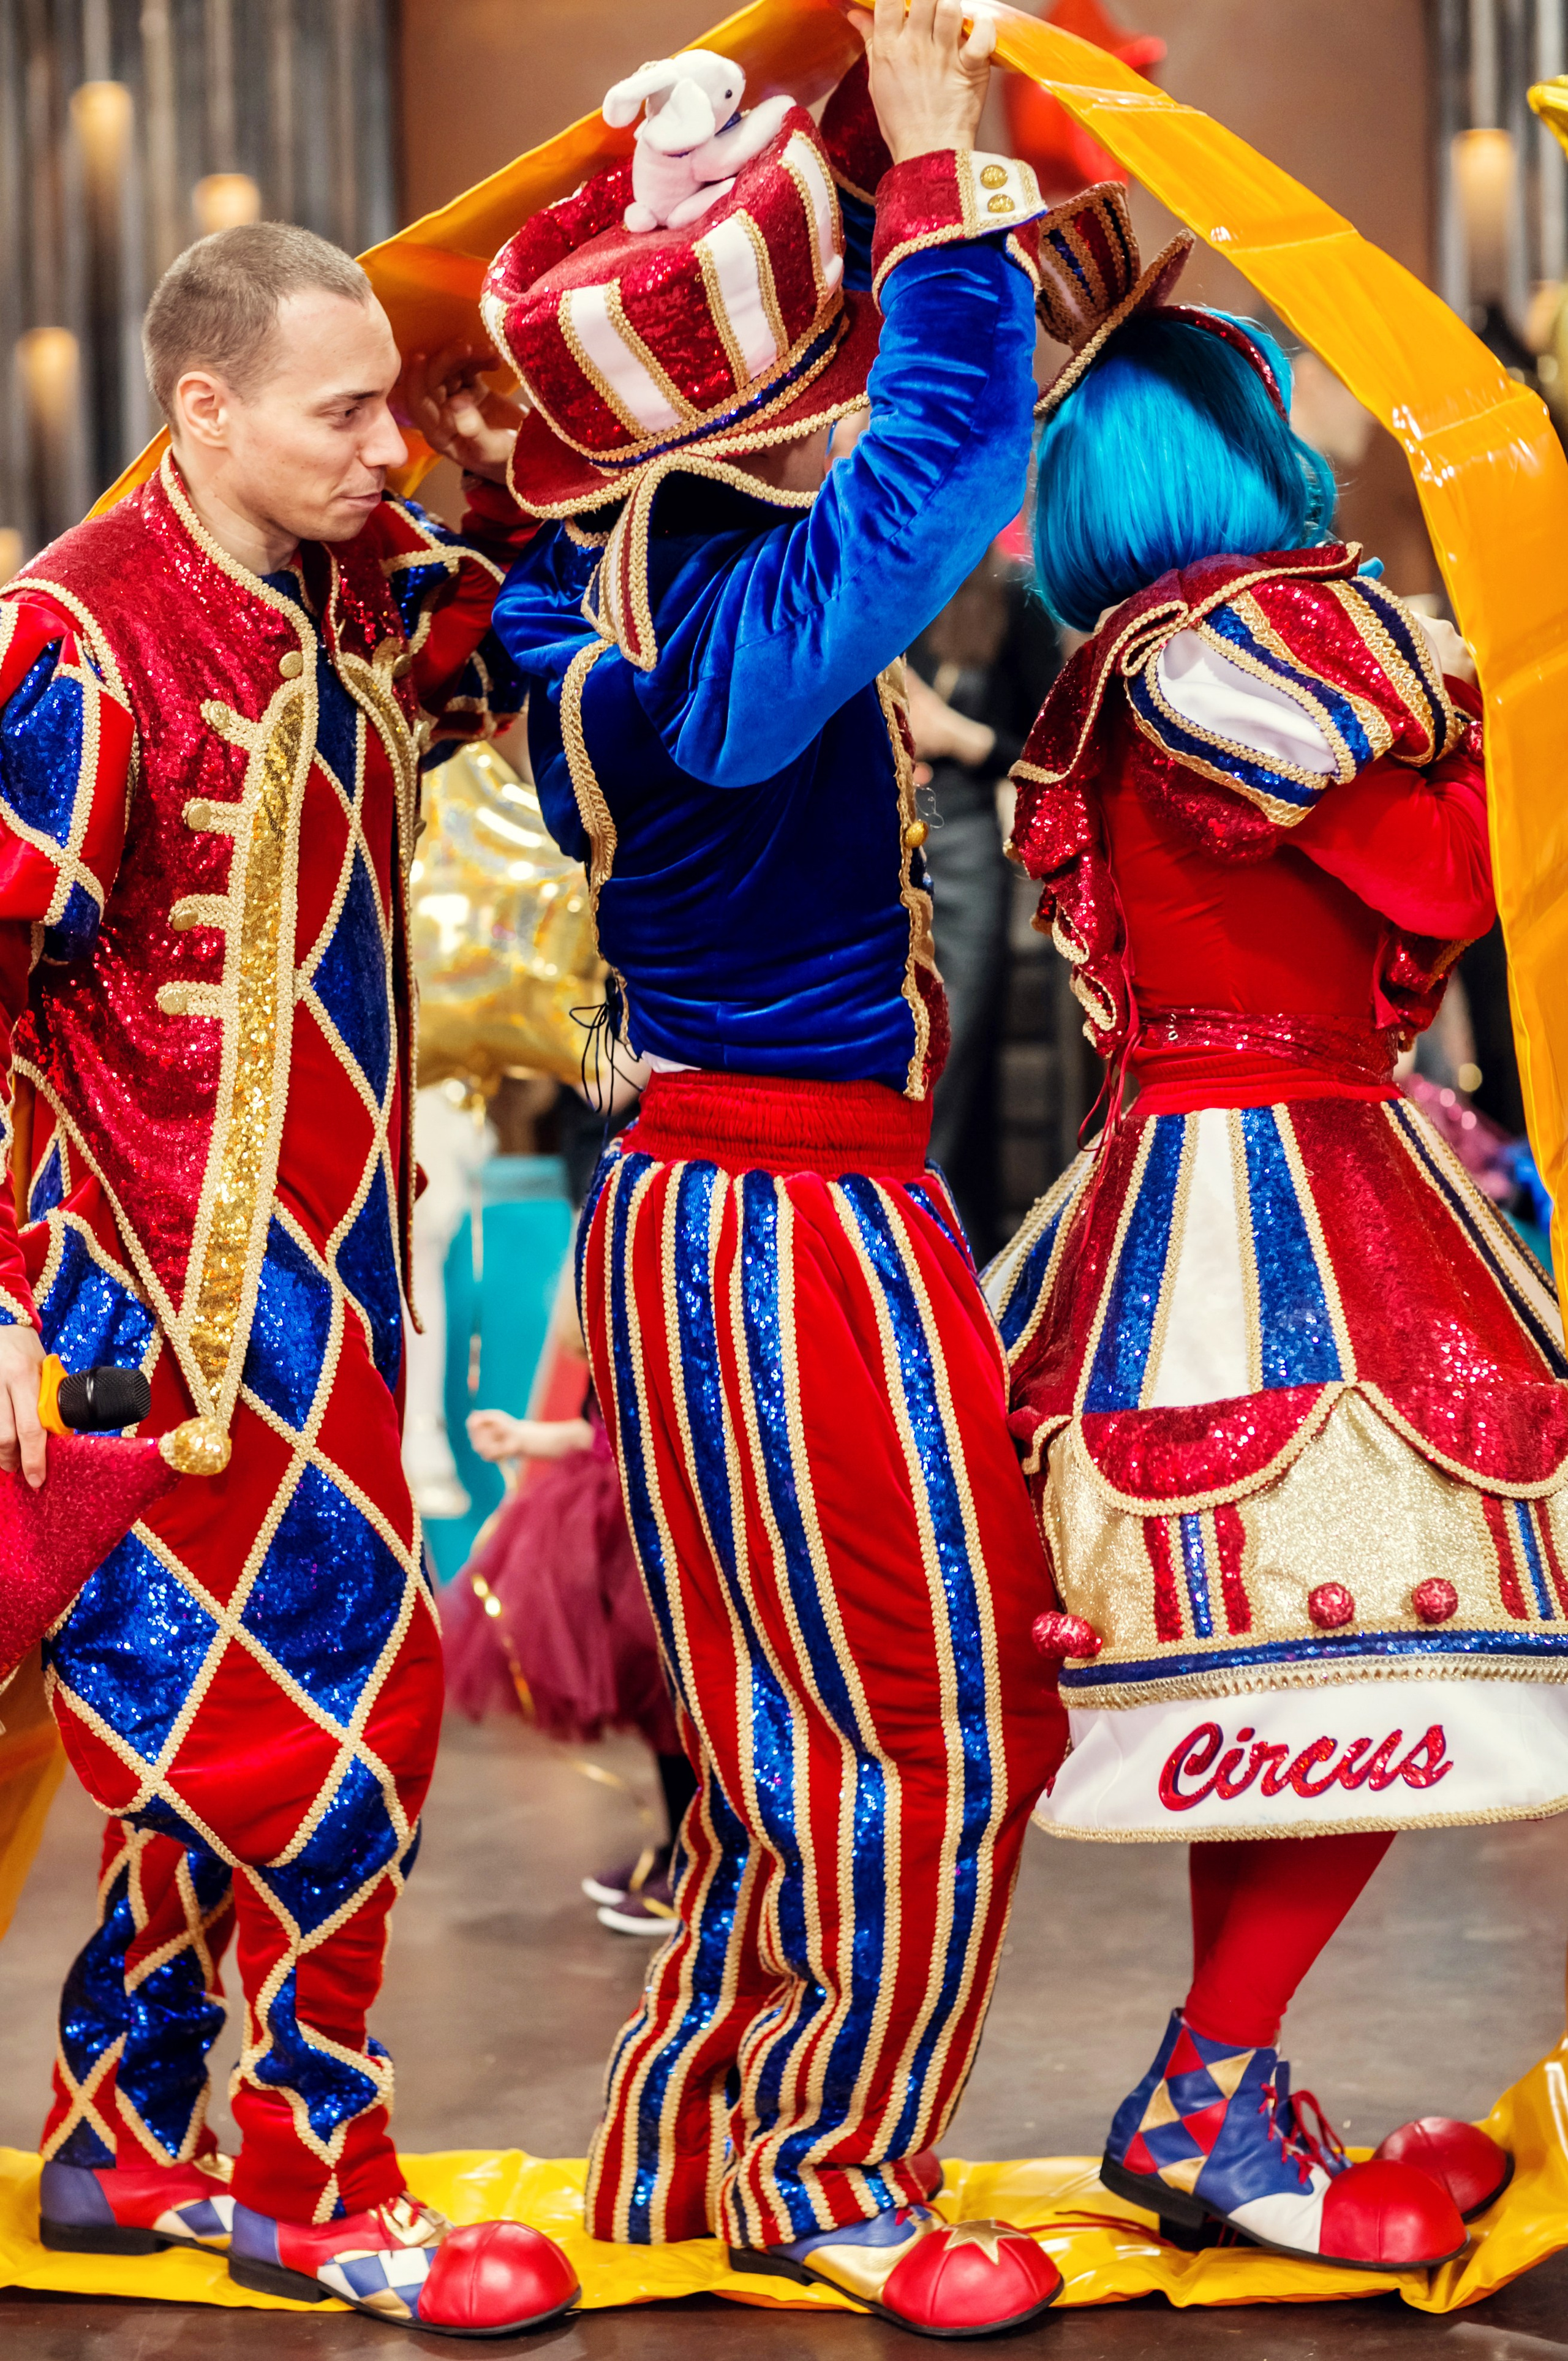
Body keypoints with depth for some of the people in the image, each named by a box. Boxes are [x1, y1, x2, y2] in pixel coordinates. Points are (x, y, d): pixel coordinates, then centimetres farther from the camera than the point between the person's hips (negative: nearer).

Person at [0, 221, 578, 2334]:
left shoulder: (358, 598, 5)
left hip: (323, 1285, 8)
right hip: (170, 1299, -8)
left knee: (220, 1721, 15)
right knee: (322, 1721, -2)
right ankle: (314, 2186, 15)